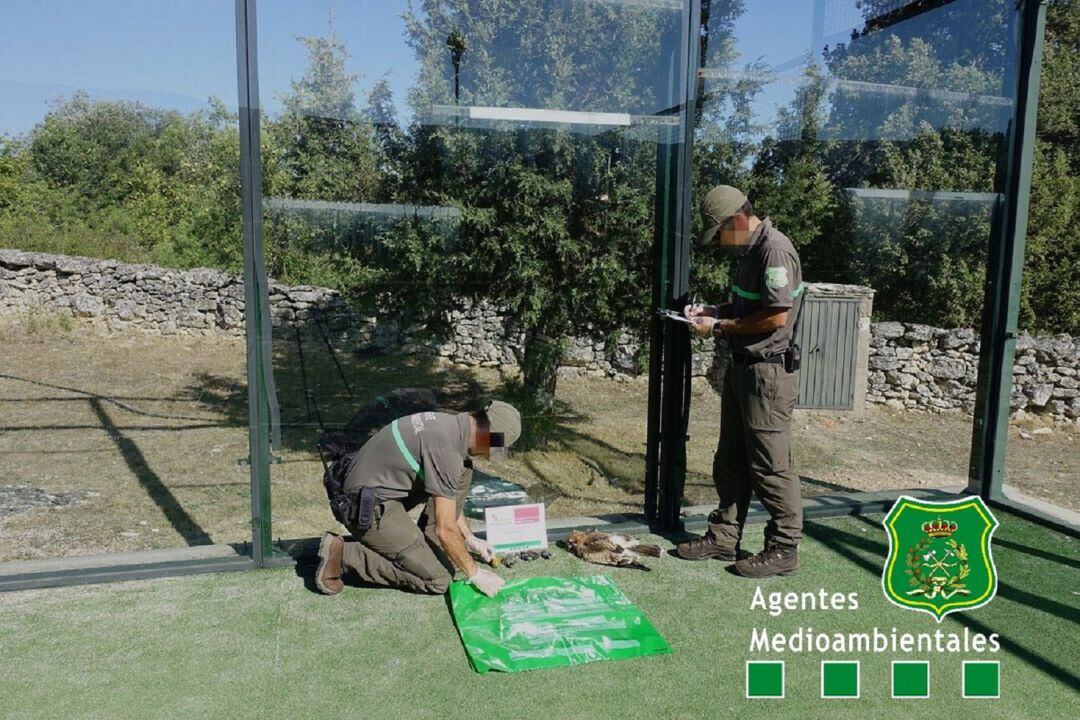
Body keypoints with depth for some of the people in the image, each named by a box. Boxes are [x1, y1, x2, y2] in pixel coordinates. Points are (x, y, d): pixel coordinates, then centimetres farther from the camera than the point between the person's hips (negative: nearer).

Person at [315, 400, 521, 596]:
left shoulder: (448, 423, 6)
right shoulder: (447, 449, -24)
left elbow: (448, 497, 21)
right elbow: (445, 529, -20)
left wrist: (470, 538, 24)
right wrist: (475, 573, -7)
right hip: (370, 509, -9)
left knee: (462, 469, 7)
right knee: (439, 579, -6)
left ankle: (429, 548, 13)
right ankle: (344, 554, -5)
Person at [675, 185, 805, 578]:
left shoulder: (774, 250, -17)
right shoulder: (750, 251, 13)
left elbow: (777, 316, -23)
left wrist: (718, 326, -14)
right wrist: (713, 310, 8)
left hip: (769, 371, -10)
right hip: (743, 366, 10)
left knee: (770, 465, 0)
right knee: (730, 460, 15)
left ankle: (783, 548, 13)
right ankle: (724, 536, 27)